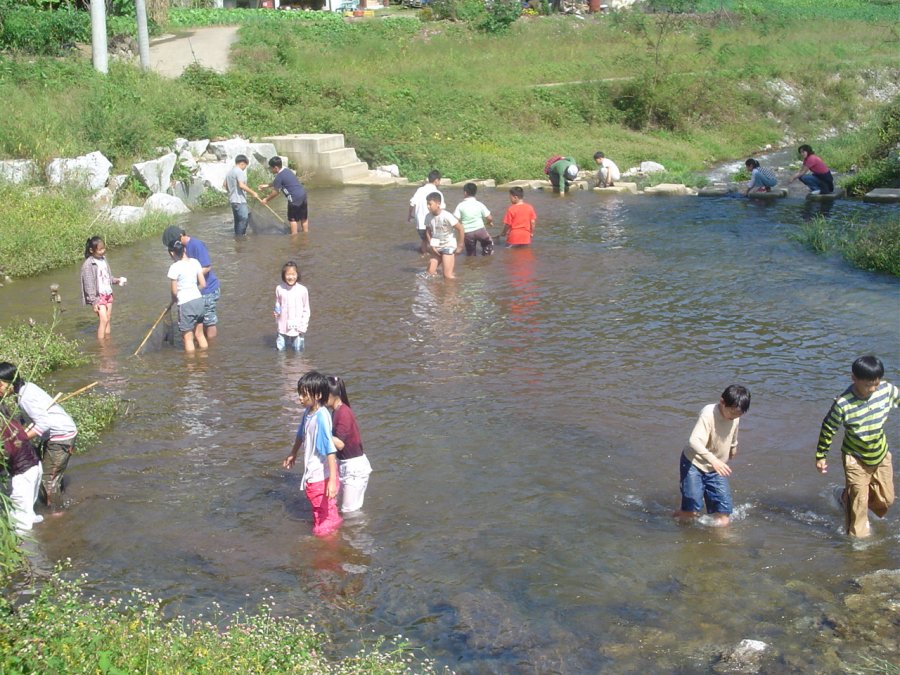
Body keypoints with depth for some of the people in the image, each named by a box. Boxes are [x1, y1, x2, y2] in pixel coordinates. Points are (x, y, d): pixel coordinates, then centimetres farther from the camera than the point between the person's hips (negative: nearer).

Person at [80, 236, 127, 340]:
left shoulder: (103, 259, 7)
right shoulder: (88, 265, -16)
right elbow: (89, 285, -16)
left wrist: (116, 280, 0)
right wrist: (94, 302, -18)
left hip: (107, 293, 7)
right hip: (98, 296, -7)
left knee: (108, 319, 11)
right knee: (103, 320, -13)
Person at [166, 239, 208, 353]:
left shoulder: (175, 267, -15)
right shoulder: (195, 262, 1)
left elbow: (174, 291, -11)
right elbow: (203, 284, 4)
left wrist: (174, 299, 9)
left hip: (185, 304, -6)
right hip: (199, 300, 6)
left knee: (187, 337, 7)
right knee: (199, 334, 19)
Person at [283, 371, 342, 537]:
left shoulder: (321, 417, -27)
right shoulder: (307, 412, -1)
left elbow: (330, 449, -30)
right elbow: (301, 434, 19)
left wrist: (332, 480, -34)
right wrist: (293, 454, 34)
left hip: (322, 475, -9)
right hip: (312, 472, 9)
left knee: (326, 515, 7)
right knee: (317, 507, 26)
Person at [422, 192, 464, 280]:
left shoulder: (447, 216, -21)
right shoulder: (428, 217, -6)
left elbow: (460, 229, -15)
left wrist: (460, 246, -8)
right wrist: (431, 245, -1)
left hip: (448, 246, -5)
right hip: (436, 247, 5)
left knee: (448, 276, -9)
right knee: (429, 274, 4)